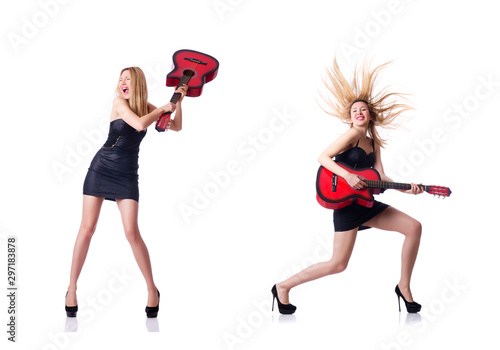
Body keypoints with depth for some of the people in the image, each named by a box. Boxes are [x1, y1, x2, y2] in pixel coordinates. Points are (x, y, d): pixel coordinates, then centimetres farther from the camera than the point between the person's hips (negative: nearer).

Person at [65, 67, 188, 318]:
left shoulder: (147, 107, 5)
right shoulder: (119, 102, -7)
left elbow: (176, 127, 9)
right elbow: (140, 124, -22)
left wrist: (178, 101, 0)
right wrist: (161, 109, -8)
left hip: (127, 175, 2)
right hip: (101, 168, -1)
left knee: (132, 232, -9)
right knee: (87, 228, -3)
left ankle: (152, 290, 3)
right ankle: (72, 288, 9)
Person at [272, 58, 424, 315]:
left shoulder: (374, 142, 15)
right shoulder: (352, 134, -8)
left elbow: (381, 177, 8)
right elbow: (323, 157, -17)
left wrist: (407, 188, -6)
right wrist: (348, 176, -28)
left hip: (366, 203, 8)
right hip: (346, 202, -8)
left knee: (414, 227, -2)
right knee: (338, 264, -9)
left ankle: (404, 286, 8)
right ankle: (283, 286, 6)